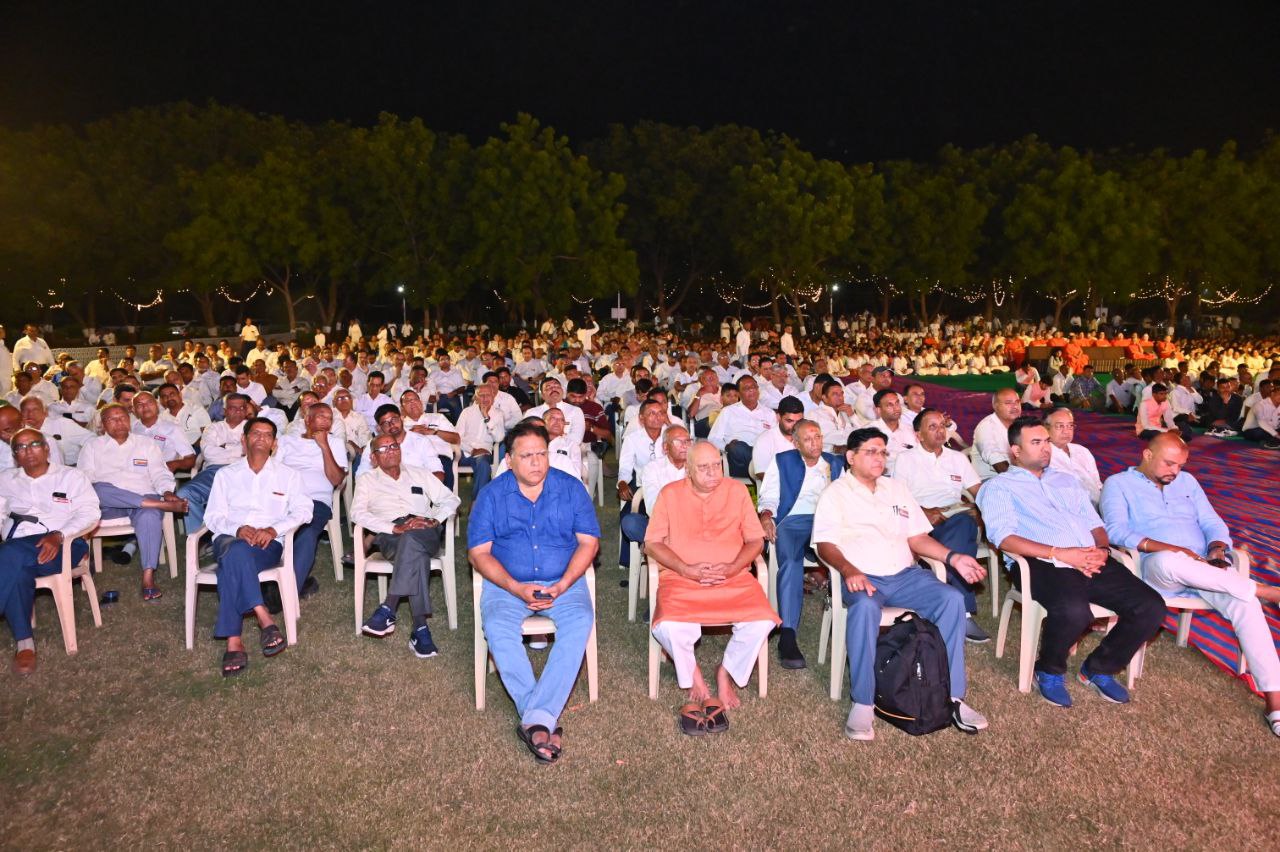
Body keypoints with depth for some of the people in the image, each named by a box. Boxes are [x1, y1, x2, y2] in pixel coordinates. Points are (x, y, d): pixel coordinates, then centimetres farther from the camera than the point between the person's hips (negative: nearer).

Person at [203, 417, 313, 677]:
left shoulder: (287, 475, 18)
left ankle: (234, 643, -41)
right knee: (235, 552, -38)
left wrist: (273, 530, -13)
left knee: (233, 560, -36)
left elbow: (303, 511, 5)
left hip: (268, 543, -1)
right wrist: (238, 529, -12)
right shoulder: (226, 474, 21)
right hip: (229, 539, 1)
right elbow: (213, 516, 10)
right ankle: (264, 619, -45)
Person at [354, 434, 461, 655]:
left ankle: (388, 610, -40)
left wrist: (434, 520, -5)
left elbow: (451, 499, 18)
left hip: (426, 534, 1)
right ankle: (420, 628, -41)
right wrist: (395, 528, -13)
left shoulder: (419, 474, 25)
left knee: (411, 539, -37)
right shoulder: (367, 480, 21)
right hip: (390, 537, -1)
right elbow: (357, 513, 2)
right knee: (415, 553, -36)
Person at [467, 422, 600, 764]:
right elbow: (479, 552, -3)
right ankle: (545, 719, -28)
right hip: (507, 583, 0)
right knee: (497, 627, -31)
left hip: (563, 581, 0)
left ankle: (535, 719, -31)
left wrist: (561, 586, -15)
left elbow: (588, 542, -1)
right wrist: (517, 588, -17)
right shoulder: (491, 495, 0)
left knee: (580, 620, -31)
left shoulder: (571, 488, 1)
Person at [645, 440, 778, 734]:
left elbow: (756, 540, 8)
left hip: (733, 577, 1)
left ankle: (726, 674, 3)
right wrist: (687, 569, -11)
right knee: (669, 627, -30)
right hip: (681, 579, -1)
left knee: (762, 621, -25)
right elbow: (652, 543, 3)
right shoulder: (670, 494, 6)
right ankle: (695, 682, 1)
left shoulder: (737, 491, 9)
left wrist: (732, 567, -10)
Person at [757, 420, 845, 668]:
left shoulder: (835, 463, 24)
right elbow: (769, 497, 12)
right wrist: (766, 515, -10)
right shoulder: (781, 461, 18)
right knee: (790, 561, -34)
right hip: (793, 521, -2)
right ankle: (787, 636, -37)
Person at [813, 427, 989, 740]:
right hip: (861, 577, -5)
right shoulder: (836, 493, 6)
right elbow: (825, 545, -6)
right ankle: (862, 703, -29)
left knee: (952, 599, -21)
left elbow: (917, 537, 20)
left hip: (905, 574, 5)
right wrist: (849, 571, -26)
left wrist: (952, 558, 3)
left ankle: (951, 694, -15)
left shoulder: (897, 488, 22)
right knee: (865, 607, -38)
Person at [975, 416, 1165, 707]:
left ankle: (1099, 668, 9)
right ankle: (1050, 672, -4)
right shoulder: (998, 487, 8)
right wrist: (1060, 553, -16)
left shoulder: (1066, 481, 30)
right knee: (1074, 611, -36)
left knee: (1151, 607, -14)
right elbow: (1004, 538, -7)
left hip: (1093, 562, 7)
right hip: (1044, 564, -6)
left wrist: (1101, 549, 1)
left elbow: (1095, 524, 25)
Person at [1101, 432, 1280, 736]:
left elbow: (1213, 523, 17)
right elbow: (1115, 530, -9)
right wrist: (1166, 548, -21)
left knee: (1245, 605, -25)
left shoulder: (1187, 481, 24)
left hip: (1204, 569, 5)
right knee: (1169, 561, -41)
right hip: (1155, 569, -5)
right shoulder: (1118, 484, 7)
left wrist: (1218, 550, -7)